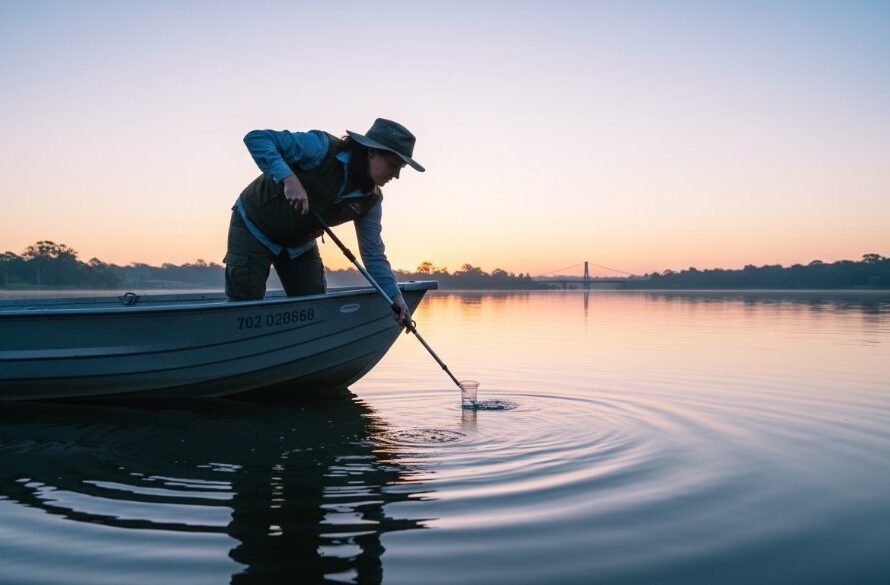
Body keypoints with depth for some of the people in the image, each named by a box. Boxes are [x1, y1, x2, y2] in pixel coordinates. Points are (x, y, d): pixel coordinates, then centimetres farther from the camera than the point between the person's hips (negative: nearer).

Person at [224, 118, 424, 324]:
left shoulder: (370, 200, -9)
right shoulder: (322, 148, -27)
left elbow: (374, 254, -6)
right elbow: (257, 137, -30)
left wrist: (394, 295, -20)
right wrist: (288, 177, -43)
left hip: (300, 244, 6)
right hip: (253, 229, -6)